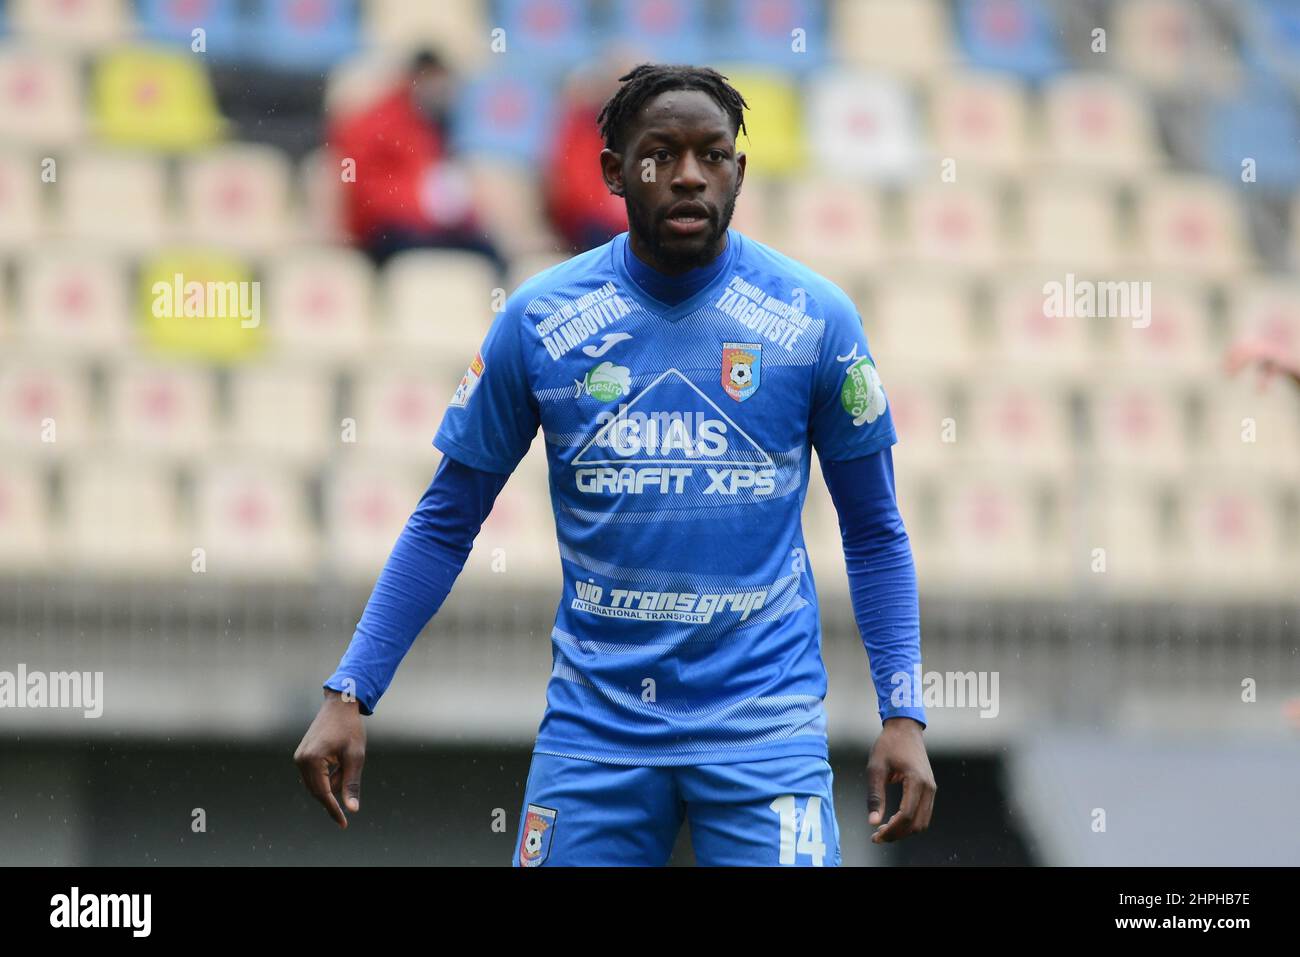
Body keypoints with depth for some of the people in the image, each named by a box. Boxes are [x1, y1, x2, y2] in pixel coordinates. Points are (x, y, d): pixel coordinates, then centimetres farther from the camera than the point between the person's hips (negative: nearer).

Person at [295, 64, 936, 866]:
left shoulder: (815, 318, -1)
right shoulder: (539, 319, 0)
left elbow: (875, 531, 7)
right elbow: (446, 523, 7)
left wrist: (903, 715, -2)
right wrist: (349, 695, 0)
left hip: (763, 715, -1)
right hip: (595, 721, 1)